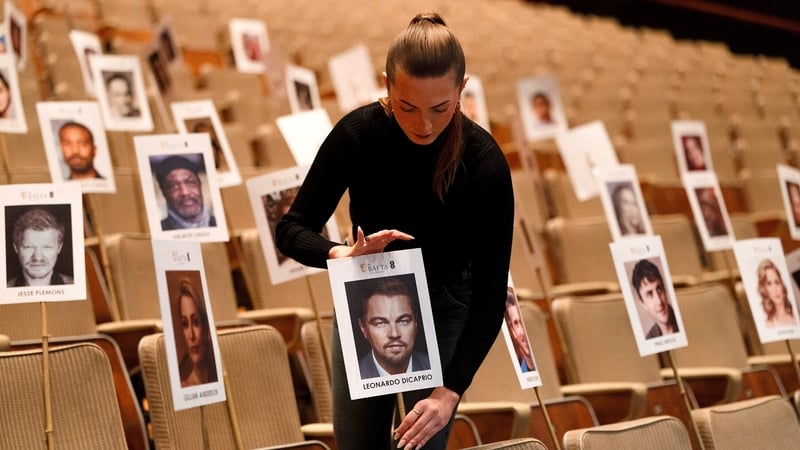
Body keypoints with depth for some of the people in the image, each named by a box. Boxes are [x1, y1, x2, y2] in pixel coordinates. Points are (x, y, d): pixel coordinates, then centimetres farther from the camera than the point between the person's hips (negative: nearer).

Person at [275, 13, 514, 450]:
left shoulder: (485, 163, -26)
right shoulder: (359, 132, -22)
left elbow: (491, 293, -24)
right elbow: (292, 228, -15)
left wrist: (451, 390, -33)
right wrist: (341, 254, -38)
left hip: (443, 315, -2)